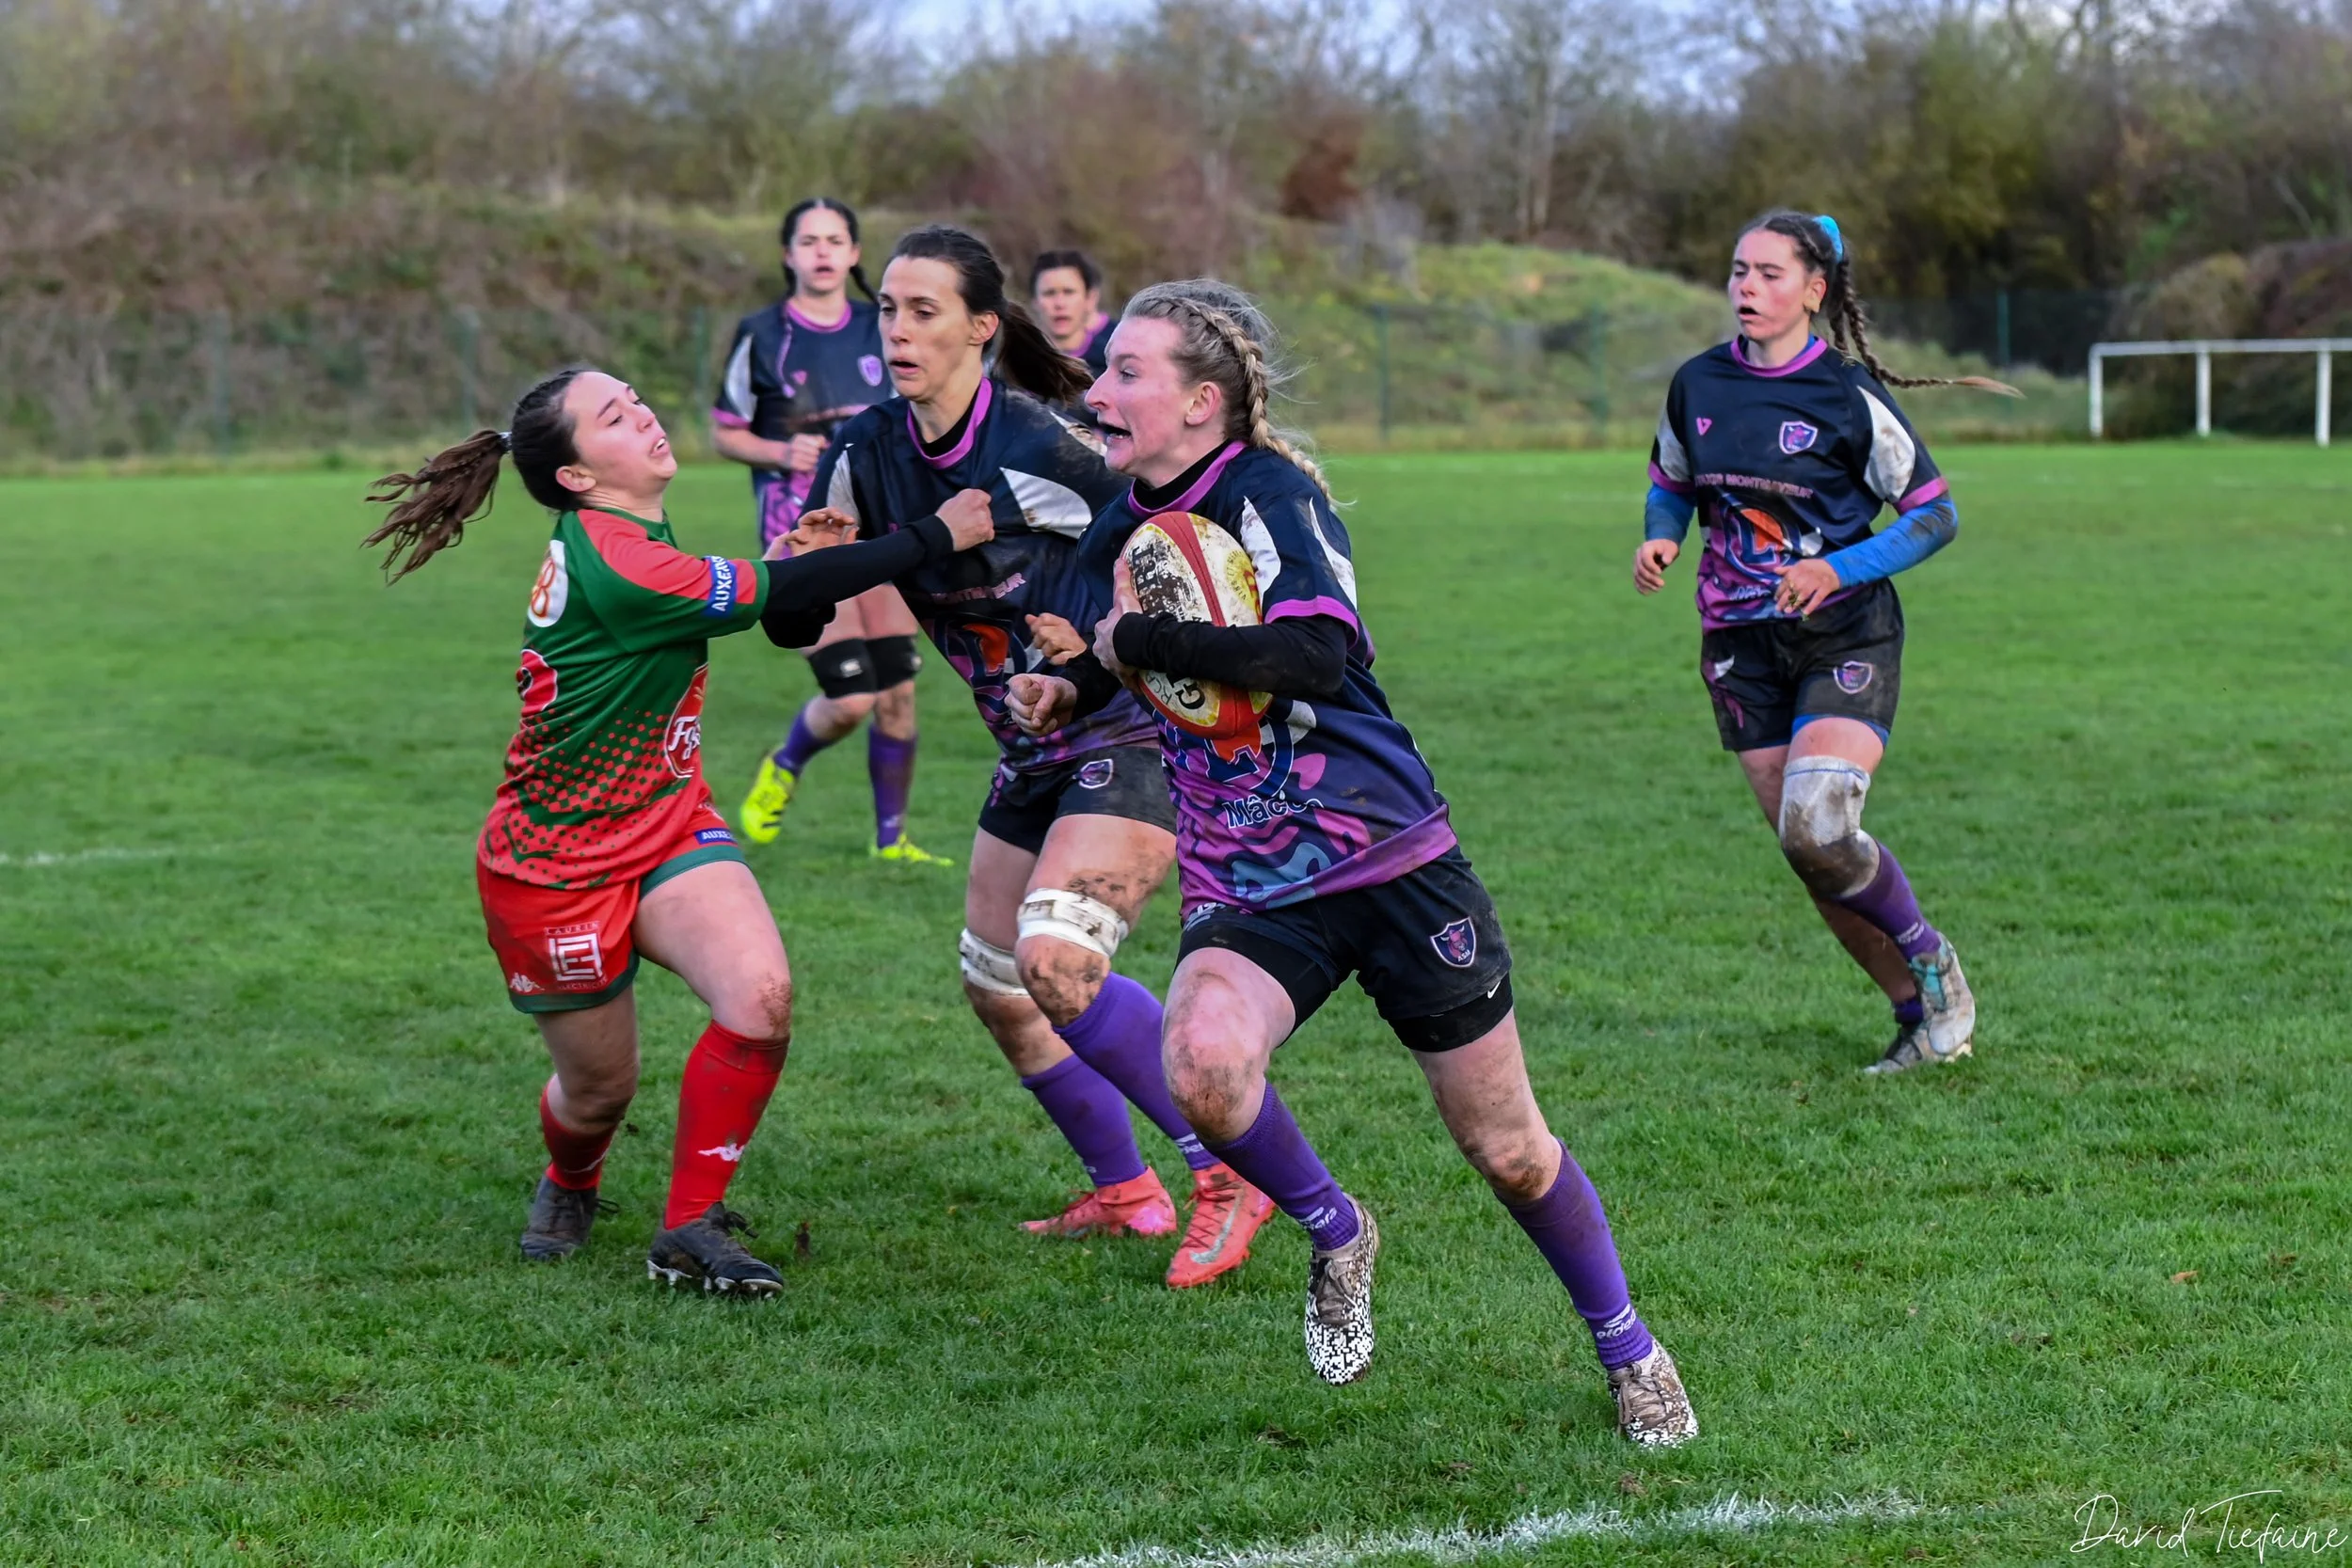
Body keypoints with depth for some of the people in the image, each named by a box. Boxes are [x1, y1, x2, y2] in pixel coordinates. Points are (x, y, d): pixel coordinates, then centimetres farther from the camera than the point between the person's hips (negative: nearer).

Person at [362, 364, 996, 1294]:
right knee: (601, 1088, 8)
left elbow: (781, 616, 10)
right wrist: (935, 538, -18)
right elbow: (779, 596, -25)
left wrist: (803, 564, -12)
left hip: (668, 828, 7)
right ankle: (569, 1186, 46)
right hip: (554, 865, -7)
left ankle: (690, 1232, -5)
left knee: (761, 993, -19)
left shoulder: (616, 546, 3)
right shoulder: (612, 565, -25)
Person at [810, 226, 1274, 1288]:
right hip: (1033, 758, 8)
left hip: (1135, 738, -8)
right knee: (995, 983, 12)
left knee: (1055, 960, -24)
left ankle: (1233, 1172, -10)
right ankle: (1123, 1191, 31)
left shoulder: (1042, 445, -21)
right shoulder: (867, 455, -2)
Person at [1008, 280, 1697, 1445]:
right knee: (1202, 1064, -29)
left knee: (1508, 1153, 5)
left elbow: (1315, 651, -32)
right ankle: (1335, 1235, 0)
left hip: (1392, 862, -4)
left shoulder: (1270, 493, -13)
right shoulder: (1117, 536, 7)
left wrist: (1138, 640, -22)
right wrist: (1068, 687, 6)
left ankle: (1628, 1350, 31)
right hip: (1246, 896, 5)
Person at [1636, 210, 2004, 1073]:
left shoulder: (1849, 394, -9)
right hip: (1741, 647, 5)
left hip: (1844, 638, -5)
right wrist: (1659, 539, -3)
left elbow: (1935, 515, -5)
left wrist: (1839, 569, -19)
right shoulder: (1697, 384, 4)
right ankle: (1921, 1014, 17)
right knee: (1807, 850, 0)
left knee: (1817, 827, -22)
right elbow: (1670, 486, 20)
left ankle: (1931, 960, 4)